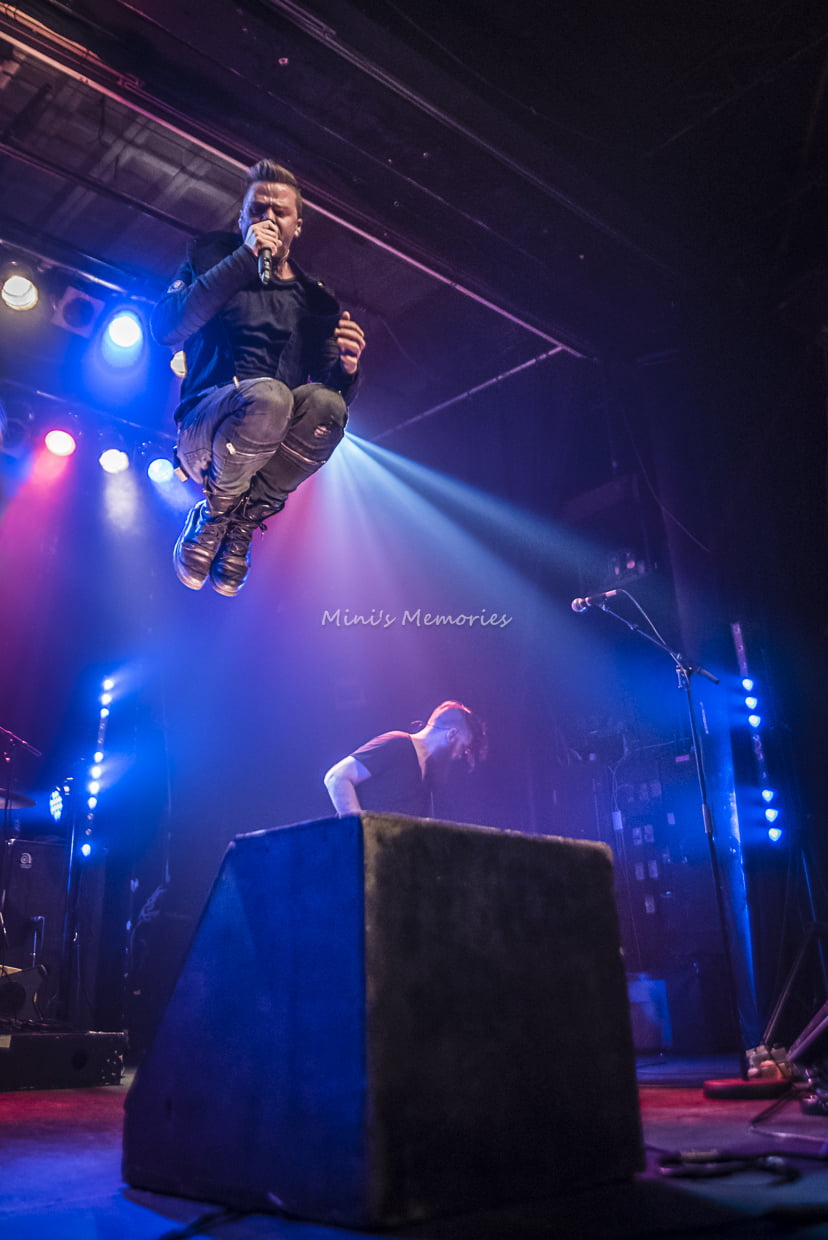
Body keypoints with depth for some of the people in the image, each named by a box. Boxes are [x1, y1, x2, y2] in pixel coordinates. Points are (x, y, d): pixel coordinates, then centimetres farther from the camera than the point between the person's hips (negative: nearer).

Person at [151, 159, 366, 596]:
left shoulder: (315, 300, 18)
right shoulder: (212, 260, 13)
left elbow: (331, 385, 10)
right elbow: (166, 328, -7)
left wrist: (346, 368, -16)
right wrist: (244, 258, -10)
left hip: (274, 446, 3)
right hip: (203, 434, -3)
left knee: (326, 402, -30)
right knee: (268, 394, -36)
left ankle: (243, 521, -15)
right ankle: (214, 510, -10)